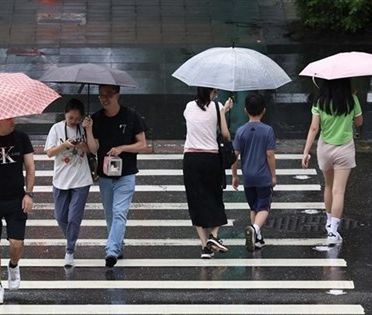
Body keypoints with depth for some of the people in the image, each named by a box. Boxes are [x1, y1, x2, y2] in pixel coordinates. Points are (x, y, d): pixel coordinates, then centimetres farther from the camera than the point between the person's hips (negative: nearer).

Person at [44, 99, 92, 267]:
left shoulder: (84, 128, -3)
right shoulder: (57, 128, -4)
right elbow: (49, 152, -5)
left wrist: (82, 146, -20)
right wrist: (65, 145, -21)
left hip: (81, 181, -2)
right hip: (61, 180, 2)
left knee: (74, 218, -6)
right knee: (61, 217, 11)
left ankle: (70, 251, 4)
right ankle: (71, 241, 36)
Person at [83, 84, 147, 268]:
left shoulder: (131, 117, -5)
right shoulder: (96, 119, 2)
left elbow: (143, 145, -3)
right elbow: (93, 149, -3)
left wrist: (122, 148, -16)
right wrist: (88, 130, -18)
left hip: (126, 175, -4)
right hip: (104, 175, 4)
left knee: (119, 213, -15)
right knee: (110, 215, 12)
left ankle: (112, 251, -23)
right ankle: (118, 248, 25)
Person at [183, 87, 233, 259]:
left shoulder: (189, 107, 8)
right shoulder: (216, 107, -2)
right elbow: (225, 134, -7)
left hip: (190, 158, 2)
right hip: (211, 157, -2)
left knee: (197, 201, 5)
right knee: (215, 199, 14)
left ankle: (205, 244, -1)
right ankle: (214, 235, -7)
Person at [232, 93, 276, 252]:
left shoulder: (241, 131, -3)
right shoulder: (267, 130, -9)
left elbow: (235, 155, -2)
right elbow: (270, 155, -9)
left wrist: (234, 176, 8)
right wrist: (273, 175, 1)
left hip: (248, 177, 3)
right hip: (263, 177, -3)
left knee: (254, 208, 17)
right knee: (263, 208, 0)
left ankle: (257, 238, 21)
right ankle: (255, 228, -28)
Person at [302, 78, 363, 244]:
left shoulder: (320, 102, -7)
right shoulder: (352, 100, -10)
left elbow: (314, 128, -10)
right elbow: (359, 122, 5)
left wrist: (306, 152, -7)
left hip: (324, 148, 2)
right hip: (344, 149, -2)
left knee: (328, 186, 22)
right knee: (339, 191, -3)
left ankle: (330, 222, 35)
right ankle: (333, 230, -12)